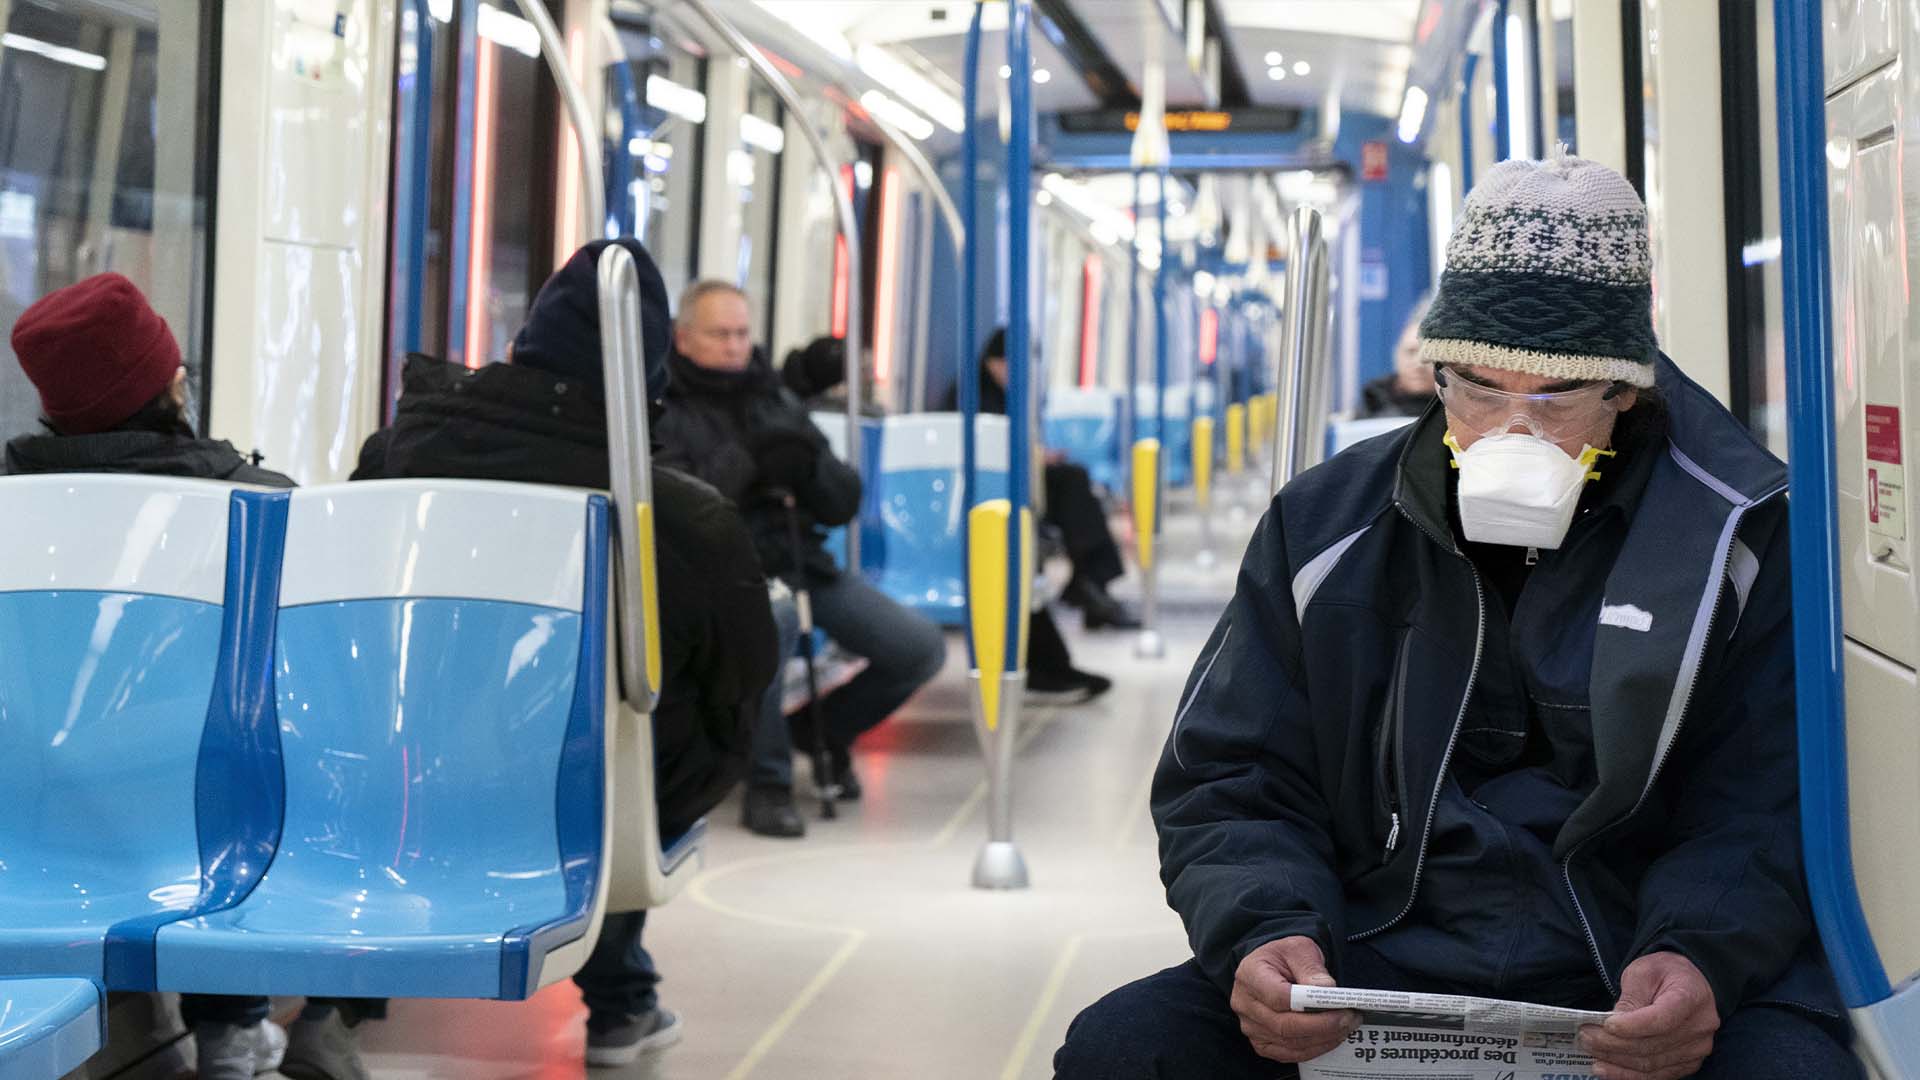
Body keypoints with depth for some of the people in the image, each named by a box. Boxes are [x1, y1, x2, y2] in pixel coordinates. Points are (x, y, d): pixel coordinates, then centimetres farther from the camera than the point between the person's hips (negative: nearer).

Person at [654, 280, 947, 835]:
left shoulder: (775, 398, 18)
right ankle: (767, 782, -19)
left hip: (802, 561, 6)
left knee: (922, 648, -7)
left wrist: (809, 464, -7)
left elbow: (844, 505, 14)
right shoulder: (661, 411, 1)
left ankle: (823, 729, 22)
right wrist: (745, 462, -24)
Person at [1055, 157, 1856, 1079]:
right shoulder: (1324, 529, 7)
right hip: (1382, 965, 2)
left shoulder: (1734, 539, 2)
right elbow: (1229, 783, 8)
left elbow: (1763, 806, 0)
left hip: (1638, 997, -1)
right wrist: (1264, 930, -14)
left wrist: (1698, 955, -22)